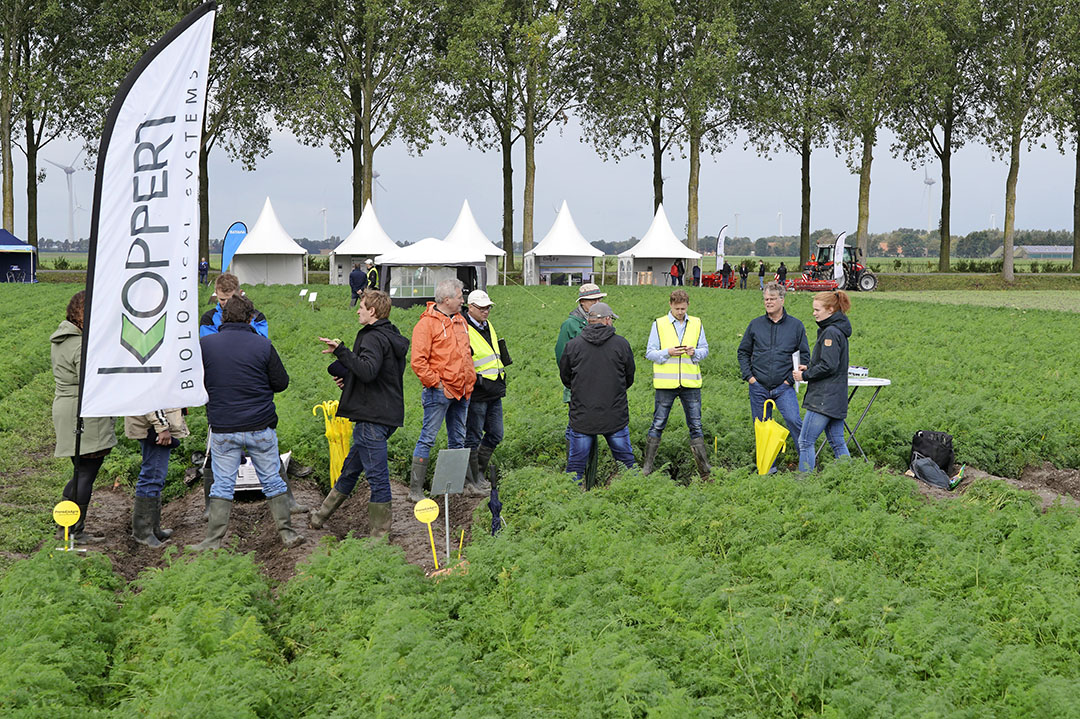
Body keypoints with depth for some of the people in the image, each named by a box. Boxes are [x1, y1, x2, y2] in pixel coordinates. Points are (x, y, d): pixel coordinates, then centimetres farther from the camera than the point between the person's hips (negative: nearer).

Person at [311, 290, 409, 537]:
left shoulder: (373, 338, -15)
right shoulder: (393, 338, 17)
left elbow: (368, 371, -32)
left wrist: (341, 351, -29)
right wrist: (350, 380, 16)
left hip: (373, 417, -11)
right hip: (389, 413, 11)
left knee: (376, 474, -4)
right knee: (351, 468, 19)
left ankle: (380, 531, 1)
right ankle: (322, 515, 32)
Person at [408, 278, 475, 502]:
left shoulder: (460, 321, 15)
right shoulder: (427, 324, -11)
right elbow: (418, 362, -16)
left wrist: (470, 380, 16)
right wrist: (436, 383, -15)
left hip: (461, 391, 8)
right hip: (439, 391, -8)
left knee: (458, 440, 13)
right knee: (428, 438, -7)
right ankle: (415, 489, -4)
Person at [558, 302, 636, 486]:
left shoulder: (573, 345, -3)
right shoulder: (621, 344, -2)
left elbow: (565, 378, 8)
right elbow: (629, 378, 10)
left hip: (582, 416, 0)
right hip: (616, 416, 0)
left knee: (576, 463, 7)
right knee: (625, 459, 13)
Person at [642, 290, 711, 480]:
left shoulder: (696, 324, 10)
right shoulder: (659, 324, 2)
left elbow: (705, 350, 13)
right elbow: (650, 353, 1)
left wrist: (694, 352, -9)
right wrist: (668, 352, -16)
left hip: (690, 383, 2)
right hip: (665, 384, -2)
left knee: (695, 425, 6)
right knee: (658, 425, 2)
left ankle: (704, 469, 11)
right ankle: (647, 467, 9)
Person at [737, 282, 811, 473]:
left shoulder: (796, 326, 3)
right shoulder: (755, 325, 7)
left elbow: (804, 355, 6)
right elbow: (743, 352, 15)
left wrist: (791, 378, -3)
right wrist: (748, 376, 2)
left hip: (784, 387, -3)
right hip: (758, 387, 3)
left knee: (793, 420, -19)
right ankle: (769, 465, 19)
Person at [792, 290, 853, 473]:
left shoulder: (831, 332, -15)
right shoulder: (839, 330, 16)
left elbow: (828, 366, -20)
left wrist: (805, 376, -10)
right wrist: (808, 367, 10)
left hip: (824, 399, -10)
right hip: (837, 397, 10)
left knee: (805, 442, -7)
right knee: (837, 442, 12)